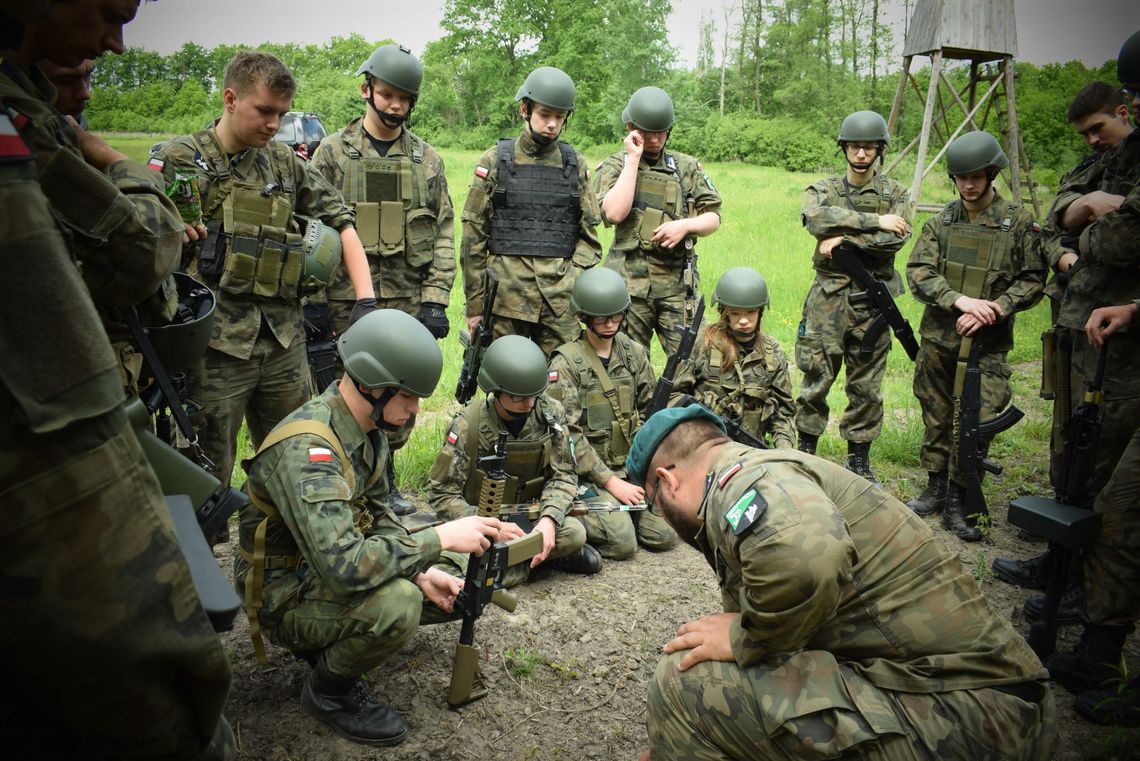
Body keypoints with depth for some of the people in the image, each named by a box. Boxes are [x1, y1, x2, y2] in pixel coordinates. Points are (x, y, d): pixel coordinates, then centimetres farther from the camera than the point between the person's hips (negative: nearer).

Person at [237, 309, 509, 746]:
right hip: (284, 595, -8)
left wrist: (421, 571, -9)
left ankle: (335, 642, 14)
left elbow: (377, 516, 7)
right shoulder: (306, 448, -32)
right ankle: (329, 691, -4)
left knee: (449, 587, 5)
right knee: (396, 604, -33)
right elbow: (342, 566, -41)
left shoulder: (368, 428, -4)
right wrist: (438, 539, -32)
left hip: (327, 568, 9)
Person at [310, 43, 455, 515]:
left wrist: (435, 300, -2)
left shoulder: (427, 160, 7)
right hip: (346, 300, -2)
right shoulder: (333, 153, 2)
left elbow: (444, 234, 6)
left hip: (407, 301, 2)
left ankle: (382, 480, 25)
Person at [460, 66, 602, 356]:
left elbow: (589, 236, 12)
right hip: (505, 296, -1)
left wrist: (577, 286, -2)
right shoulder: (494, 162, 4)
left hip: (560, 300, 2)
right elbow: (473, 237, 3)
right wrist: (475, 304, 0)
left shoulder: (575, 165, 11)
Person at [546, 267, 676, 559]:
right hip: (586, 472, -5)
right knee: (623, 542, -20)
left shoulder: (635, 353, 7)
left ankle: (616, 510, 15)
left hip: (631, 466, 6)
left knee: (665, 534, -8)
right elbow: (568, 435, -14)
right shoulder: (566, 363, -10)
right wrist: (611, 482, -16)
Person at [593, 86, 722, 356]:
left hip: (677, 283, 2)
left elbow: (713, 218, 12)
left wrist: (685, 225, -10)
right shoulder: (614, 167, 5)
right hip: (630, 283, -2)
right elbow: (614, 213, -14)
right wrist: (633, 158, -8)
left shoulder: (687, 167, 13)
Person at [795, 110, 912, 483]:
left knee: (866, 386, 6)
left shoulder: (896, 193, 8)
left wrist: (845, 239, -15)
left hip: (872, 299, 1)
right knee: (815, 379, 1)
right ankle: (806, 450, 15)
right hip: (828, 296, 0)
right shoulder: (823, 189, 8)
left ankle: (859, 459, 18)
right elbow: (816, 219, -16)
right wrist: (874, 221, -18)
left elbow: (896, 238, -11)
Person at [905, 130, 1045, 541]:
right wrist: (960, 300, -17)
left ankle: (957, 501, 7)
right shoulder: (942, 222, 6)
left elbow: (1032, 281, -2)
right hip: (938, 337, 3)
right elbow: (918, 271, -2)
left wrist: (990, 312, -16)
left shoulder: (1019, 222, 0)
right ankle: (936, 488, 25)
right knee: (936, 417, 11)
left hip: (988, 342, -3)